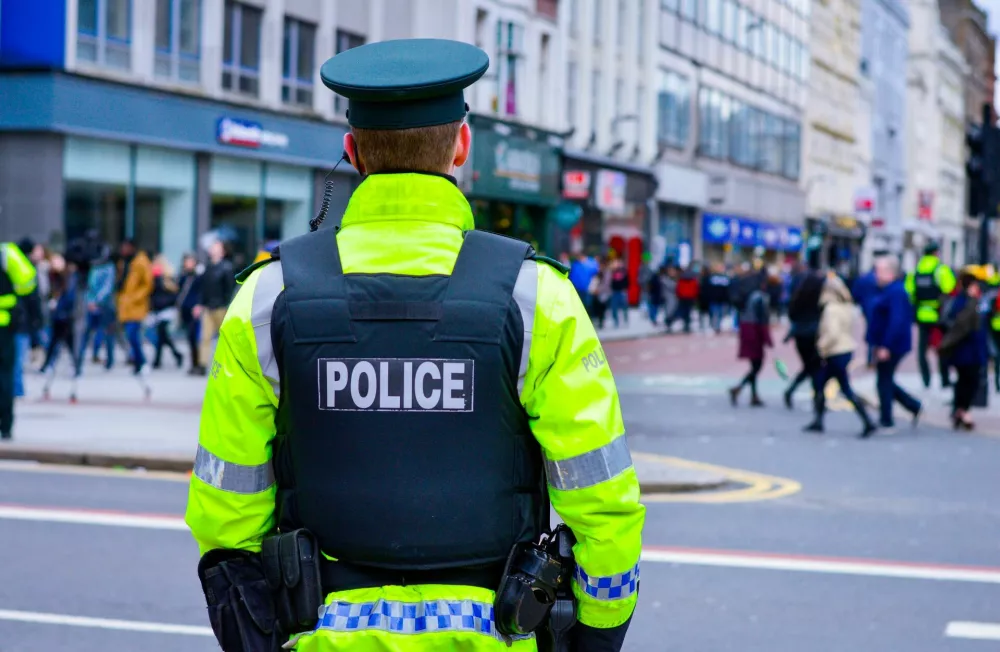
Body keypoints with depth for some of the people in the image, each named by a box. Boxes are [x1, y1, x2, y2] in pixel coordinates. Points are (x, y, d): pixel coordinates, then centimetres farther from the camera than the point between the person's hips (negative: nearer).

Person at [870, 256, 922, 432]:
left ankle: (886, 421, 7)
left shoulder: (895, 292, -19)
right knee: (886, 382, 17)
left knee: (884, 382, -1)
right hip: (886, 346, 10)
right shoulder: (891, 290, 14)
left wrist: (886, 346, -27)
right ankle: (915, 407, 21)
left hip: (890, 346, -10)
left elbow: (897, 321, -27)